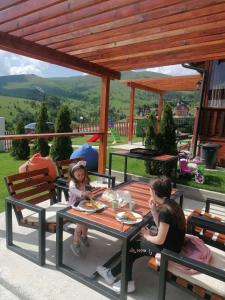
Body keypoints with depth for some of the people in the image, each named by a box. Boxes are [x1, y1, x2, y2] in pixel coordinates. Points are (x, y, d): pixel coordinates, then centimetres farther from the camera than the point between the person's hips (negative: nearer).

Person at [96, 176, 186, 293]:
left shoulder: (165, 211, -28)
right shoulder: (170, 204, 1)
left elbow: (160, 240, -23)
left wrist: (147, 236, -4)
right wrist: (153, 210, -2)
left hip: (167, 248, -8)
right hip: (171, 241, 8)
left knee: (130, 246, 4)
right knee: (133, 245, 11)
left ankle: (112, 274, 26)